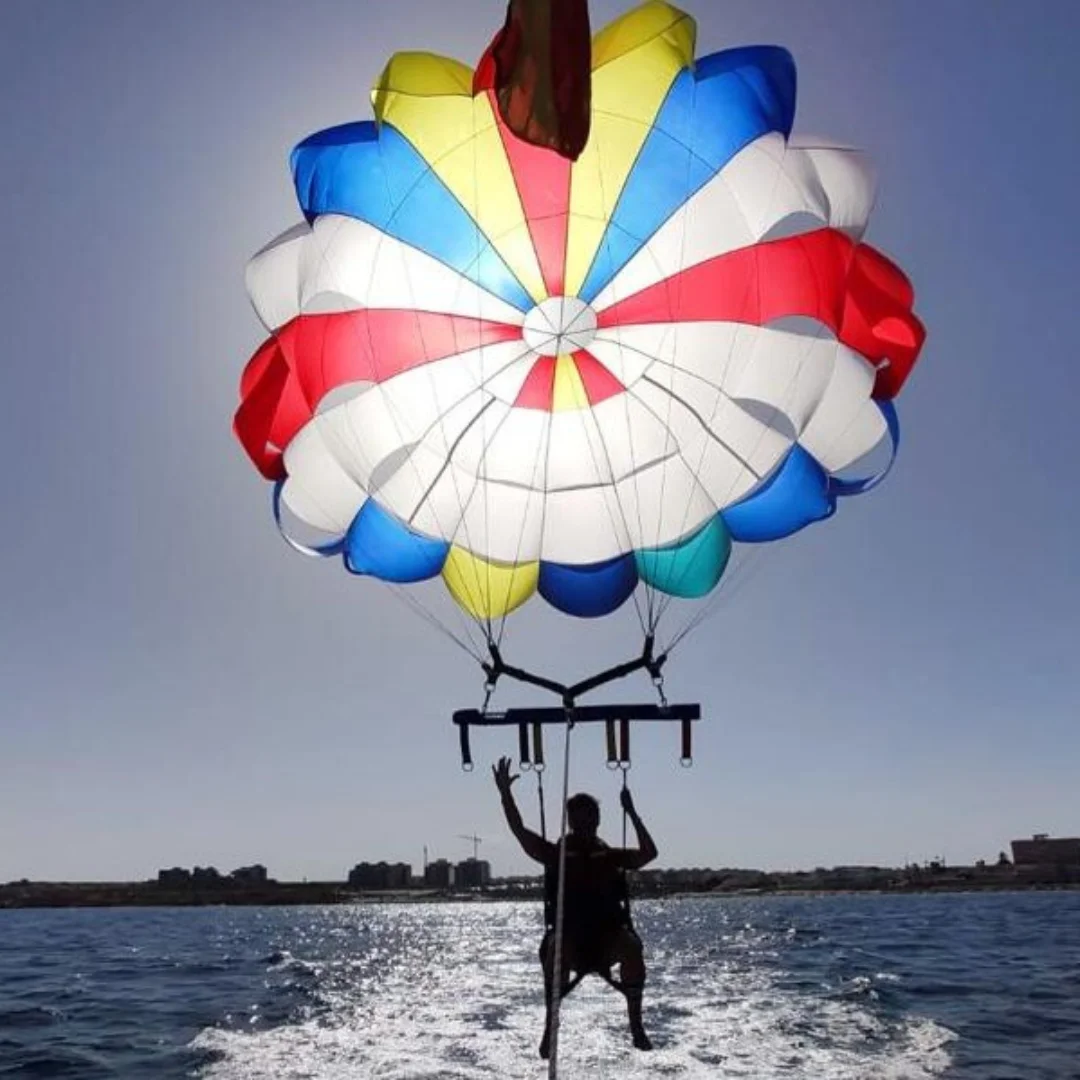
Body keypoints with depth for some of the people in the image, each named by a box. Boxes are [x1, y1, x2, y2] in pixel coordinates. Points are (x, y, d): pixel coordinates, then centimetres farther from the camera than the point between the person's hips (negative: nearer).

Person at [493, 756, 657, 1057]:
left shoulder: (612, 857, 14)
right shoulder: (557, 855, 10)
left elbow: (648, 853, 1)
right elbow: (520, 831, 1)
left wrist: (632, 813, -2)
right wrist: (505, 793, -8)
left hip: (608, 937, 1)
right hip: (568, 938, -1)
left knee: (632, 945, -30)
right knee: (556, 947, -34)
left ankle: (636, 1025, -21)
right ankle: (550, 1026, -26)